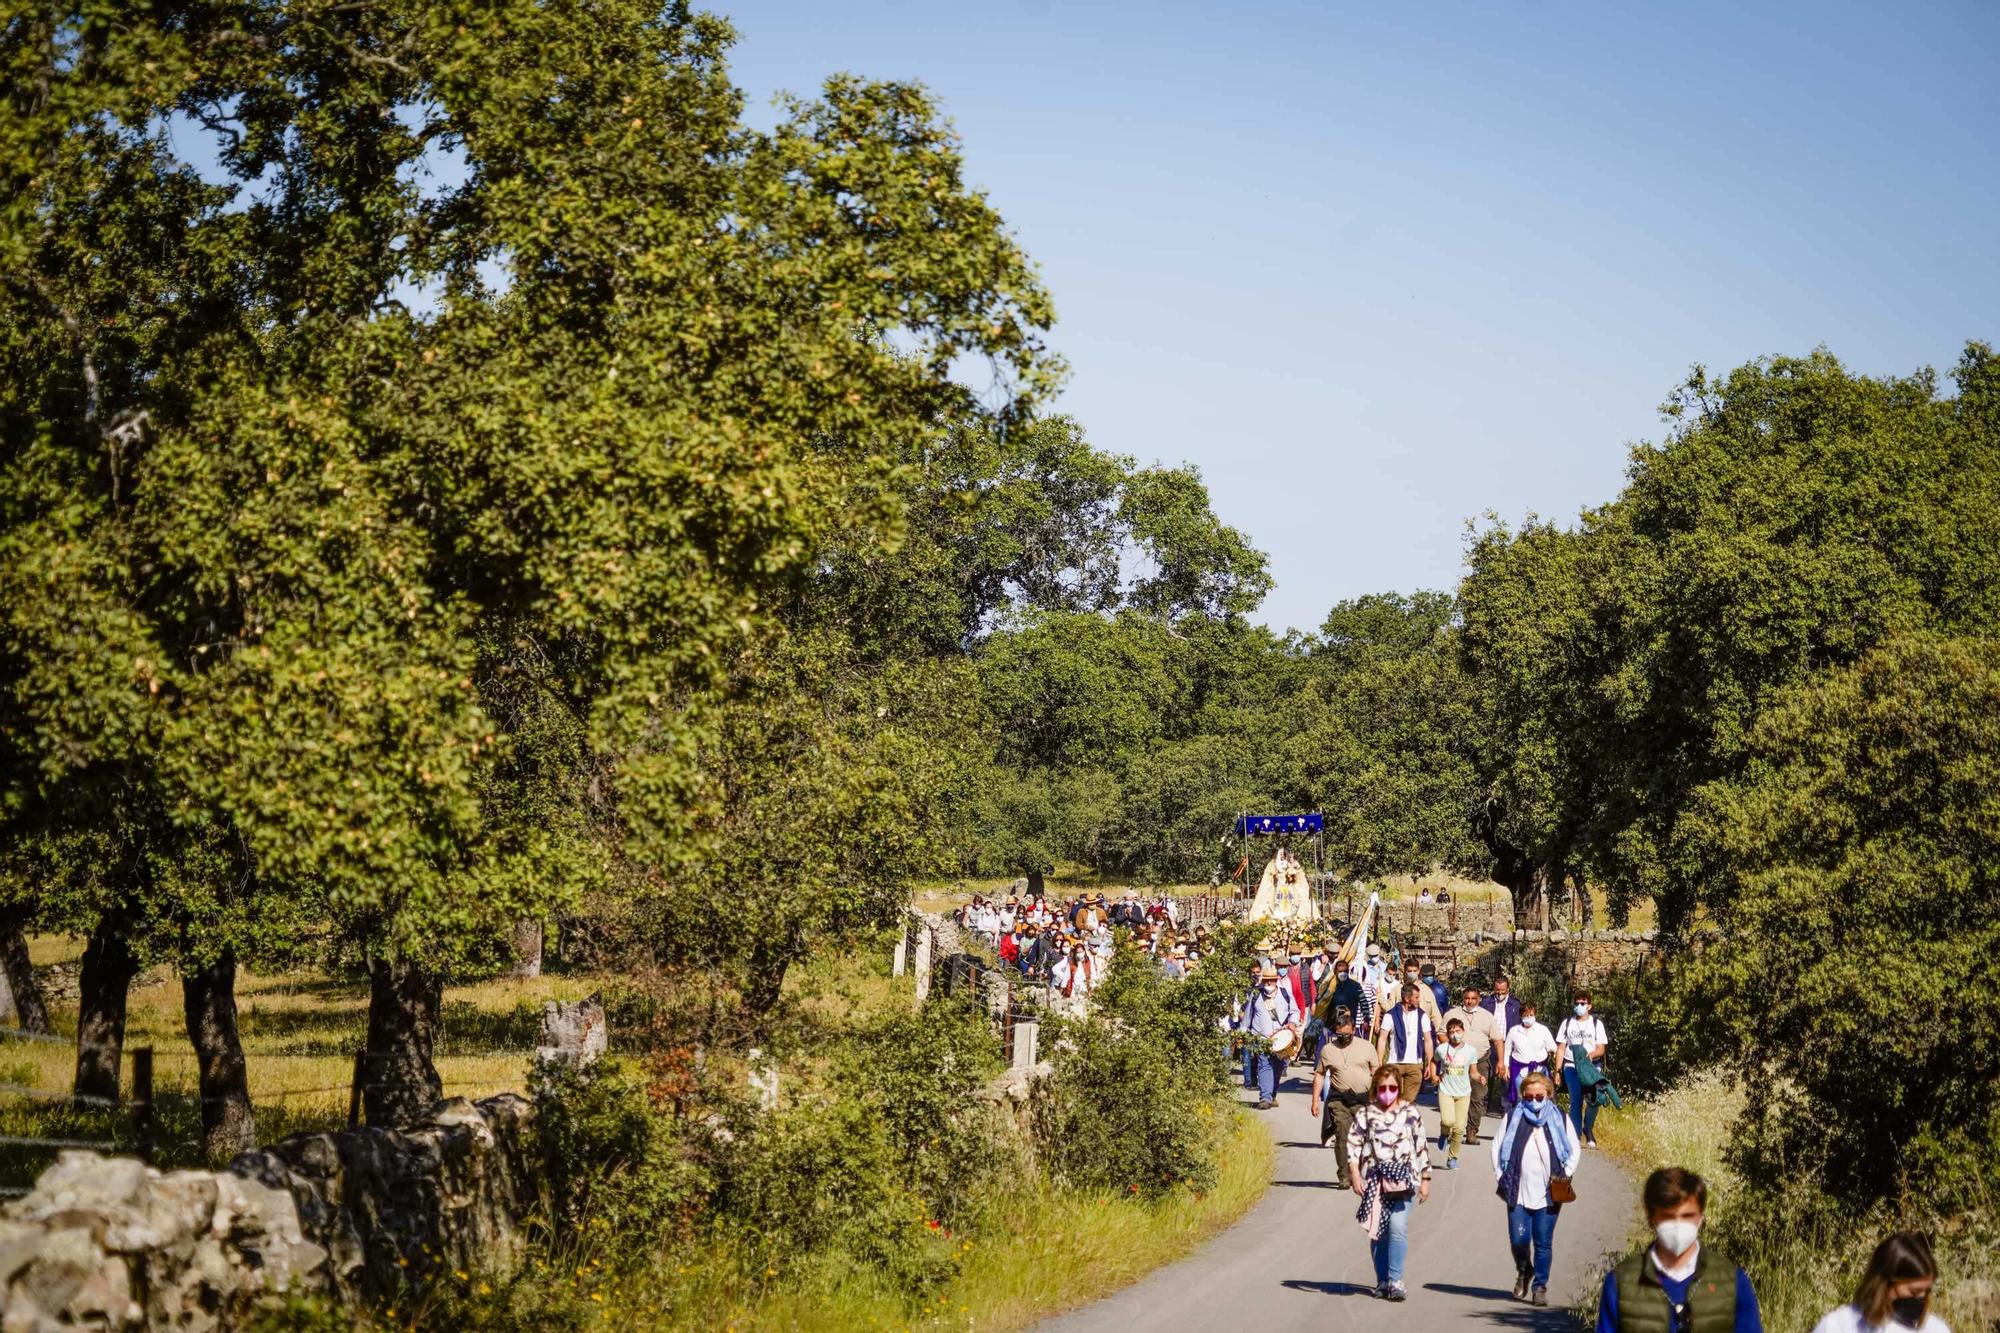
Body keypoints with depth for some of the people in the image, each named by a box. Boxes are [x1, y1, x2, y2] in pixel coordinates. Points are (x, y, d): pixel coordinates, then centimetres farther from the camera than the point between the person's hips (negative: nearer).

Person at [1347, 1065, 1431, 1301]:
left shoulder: (1410, 1114, 5)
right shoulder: (1366, 1114, 5)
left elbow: (1422, 1147, 8)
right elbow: (1353, 1144, 3)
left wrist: (1425, 1180, 7)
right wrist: (1355, 1175, -7)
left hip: (1402, 1179, -2)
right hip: (1374, 1179, 2)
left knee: (1398, 1227, -15)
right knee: (1377, 1231, 7)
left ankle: (1395, 1280, -14)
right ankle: (1382, 1281, 16)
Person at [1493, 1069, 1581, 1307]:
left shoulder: (1559, 1119, 6)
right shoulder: (1513, 1117, 6)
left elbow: (1575, 1149, 13)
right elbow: (1498, 1147, 10)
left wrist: (1566, 1174, 1)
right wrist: (1501, 1177, 2)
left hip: (1549, 1194, 0)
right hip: (1518, 1192, 0)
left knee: (1543, 1243, 0)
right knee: (1518, 1239, -3)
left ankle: (1540, 1286, 12)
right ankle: (1523, 1272, 26)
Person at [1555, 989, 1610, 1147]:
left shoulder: (1596, 1023, 8)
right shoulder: (1567, 1023, 13)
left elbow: (1601, 1049, 2)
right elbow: (1561, 1048, 13)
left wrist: (1591, 1054, -21)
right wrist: (1557, 1070, 5)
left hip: (1590, 1066, -1)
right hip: (1571, 1066, 1)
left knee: (1594, 1098, -20)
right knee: (1576, 1099, -17)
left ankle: (1588, 1128, 4)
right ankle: (1575, 1135, -13)